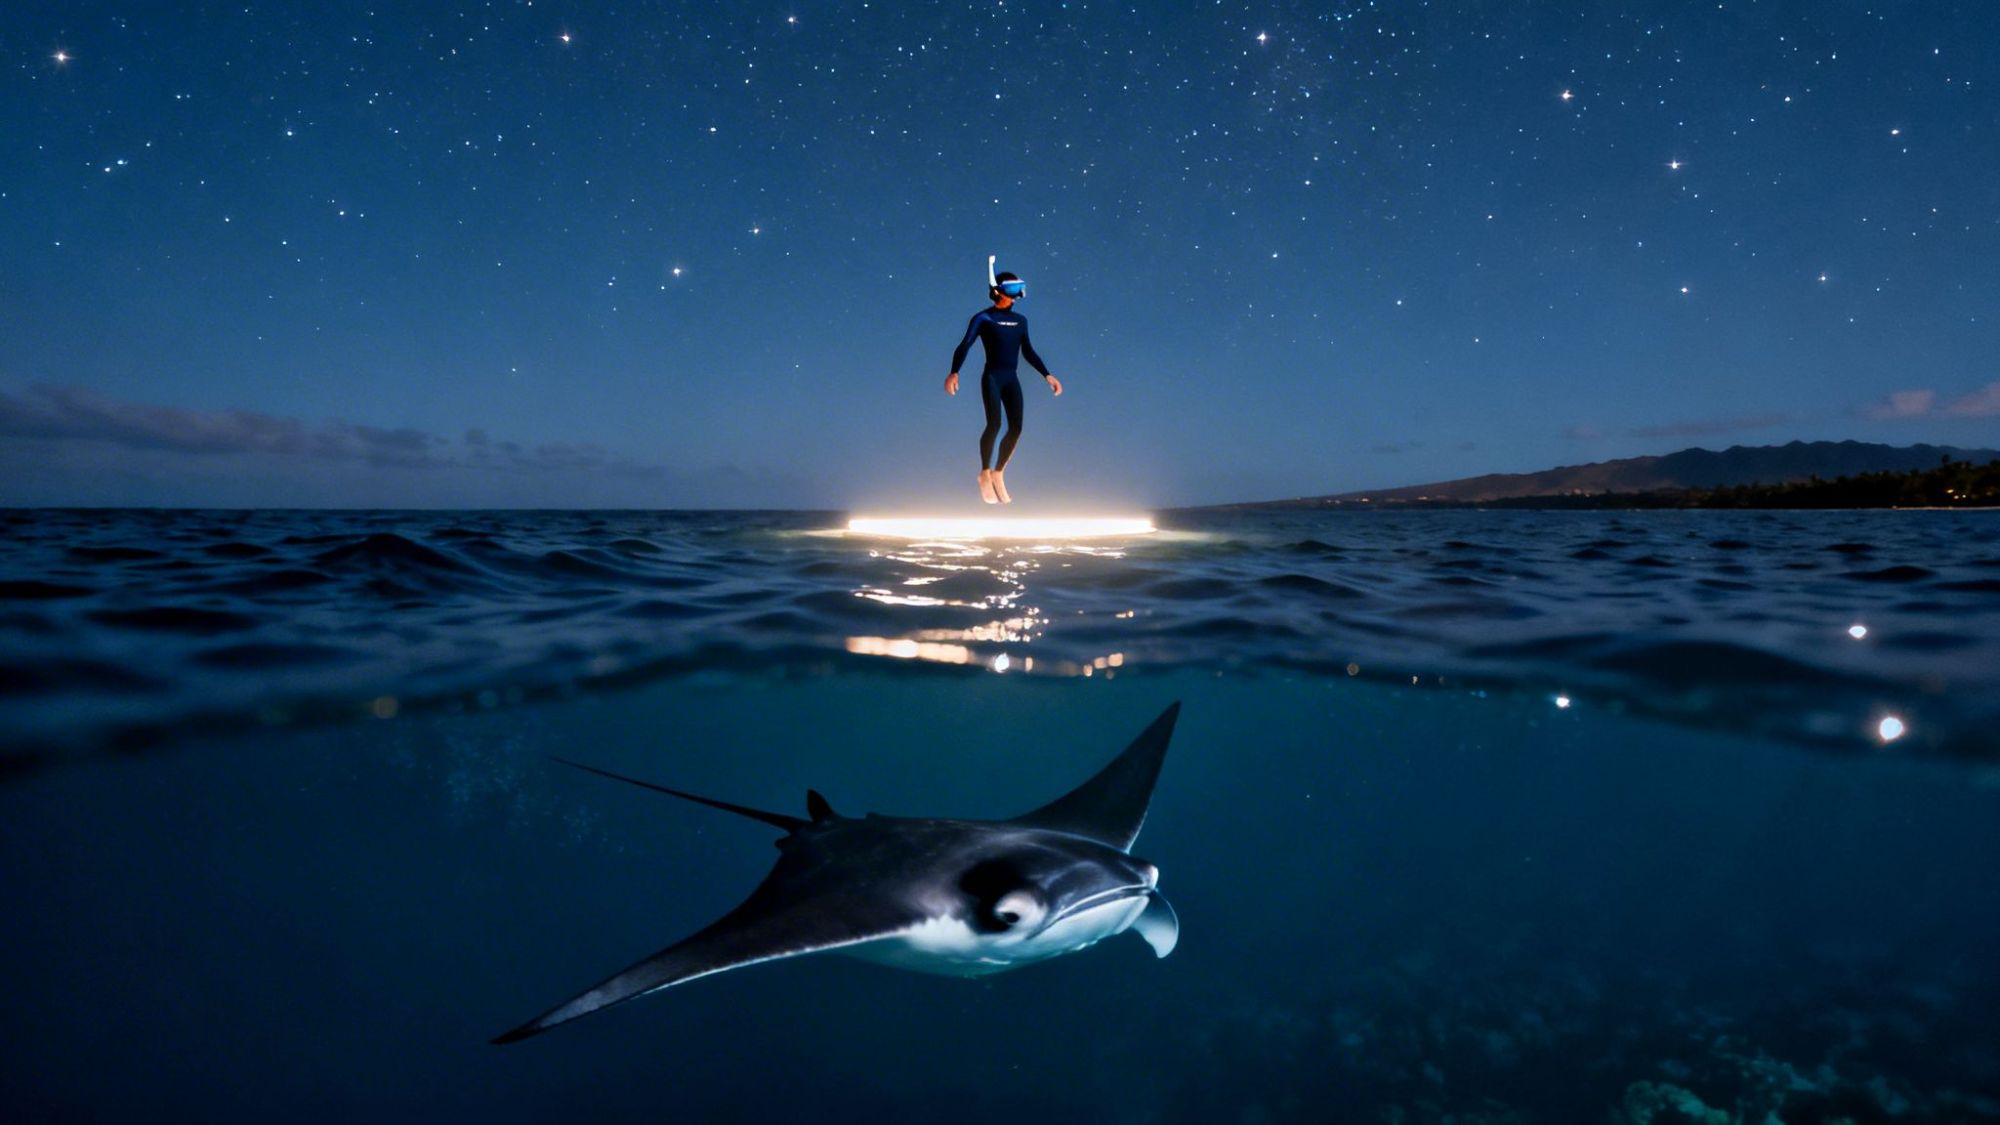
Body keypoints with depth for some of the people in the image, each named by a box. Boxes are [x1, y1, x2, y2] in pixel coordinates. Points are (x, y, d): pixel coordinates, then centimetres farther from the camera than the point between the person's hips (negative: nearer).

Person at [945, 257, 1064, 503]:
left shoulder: (1020, 320, 12)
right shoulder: (983, 318, -3)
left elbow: (1028, 352, 20)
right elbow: (964, 346, -12)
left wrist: (1047, 375, 18)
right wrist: (954, 373, -27)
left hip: (1012, 379, 5)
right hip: (992, 378, -5)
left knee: (1016, 428, -2)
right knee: (994, 424, -18)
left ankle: (998, 474, 16)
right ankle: (985, 474, 1)